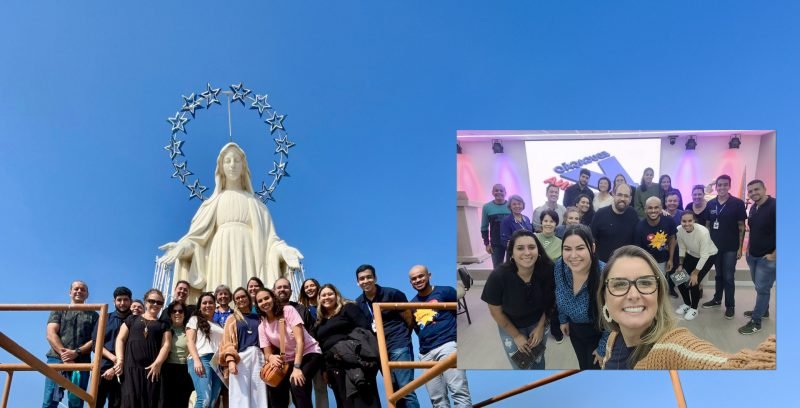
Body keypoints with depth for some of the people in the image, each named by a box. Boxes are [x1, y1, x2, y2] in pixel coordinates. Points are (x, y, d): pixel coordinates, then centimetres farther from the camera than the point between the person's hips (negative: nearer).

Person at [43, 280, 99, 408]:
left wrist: (76, 352, -11)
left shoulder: (93, 315, 17)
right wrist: (63, 353, -12)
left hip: (81, 362, 1)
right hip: (56, 359, 0)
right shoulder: (58, 311, 17)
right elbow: (51, 334, 3)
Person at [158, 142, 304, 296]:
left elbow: (268, 237, 9)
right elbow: (198, 235, 9)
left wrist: (283, 250, -11)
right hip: (222, 261, 0)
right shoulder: (213, 203, 20)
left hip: (247, 261, 0)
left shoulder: (254, 203, 19)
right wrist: (183, 247, -12)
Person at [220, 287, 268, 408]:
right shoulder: (232, 319, 13)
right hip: (240, 359, -2)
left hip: (258, 358, 2)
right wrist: (230, 361, -14)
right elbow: (227, 342, 3)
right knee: (241, 398, -8)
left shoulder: (258, 318, 19)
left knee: (259, 396, -4)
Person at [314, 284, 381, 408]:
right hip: (335, 367, 7)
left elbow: (364, 328, -7)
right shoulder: (320, 322, 23)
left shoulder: (349, 308, 5)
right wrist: (324, 369, 15)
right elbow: (321, 348, 23)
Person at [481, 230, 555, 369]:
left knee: (538, 360, 23)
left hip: (538, 323, 2)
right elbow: (496, 311, -17)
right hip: (510, 326, -2)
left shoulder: (547, 270, -27)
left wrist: (541, 327, -3)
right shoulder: (498, 276, -33)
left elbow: (549, 301, -7)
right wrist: (516, 335, -9)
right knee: (521, 366, 13)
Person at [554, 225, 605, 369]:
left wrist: (603, 348, -14)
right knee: (583, 367, 27)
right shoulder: (559, 266, -21)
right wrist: (563, 319, 13)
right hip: (575, 328, 5)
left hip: (599, 331, -5)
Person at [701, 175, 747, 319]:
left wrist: (740, 247, -8)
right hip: (715, 246, 4)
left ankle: (730, 305, 10)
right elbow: (707, 225, 10)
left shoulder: (738, 203, -8)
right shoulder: (711, 204, 3)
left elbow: (741, 227, -6)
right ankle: (717, 299, 30)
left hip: (731, 247, -4)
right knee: (718, 275, 17)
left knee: (728, 277, 0)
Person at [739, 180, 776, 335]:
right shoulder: (753, 208, 7)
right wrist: (748, 248, 14)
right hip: (753, 255, 8)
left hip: (767, 257, -7)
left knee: (762, 289, -2)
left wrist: (774, 254, -18)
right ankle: (763, 310, 35)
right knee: (760, 286, 19)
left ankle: (756, 322, 4)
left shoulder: (774, 206, -18)